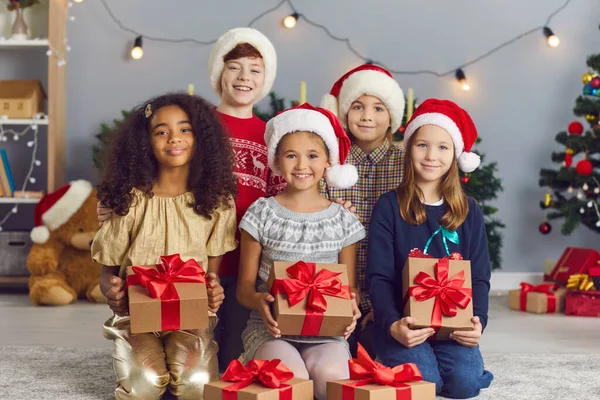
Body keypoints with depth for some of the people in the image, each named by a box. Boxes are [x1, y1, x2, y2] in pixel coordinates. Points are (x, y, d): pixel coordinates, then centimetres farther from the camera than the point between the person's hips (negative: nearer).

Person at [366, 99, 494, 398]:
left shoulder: (469, 211, 8)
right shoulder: (389, 206, -1)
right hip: (403, 324, -2)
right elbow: (378, 277, -5)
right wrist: (392, 324, -22)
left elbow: (479, 277, 6)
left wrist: (477, 320, -13)